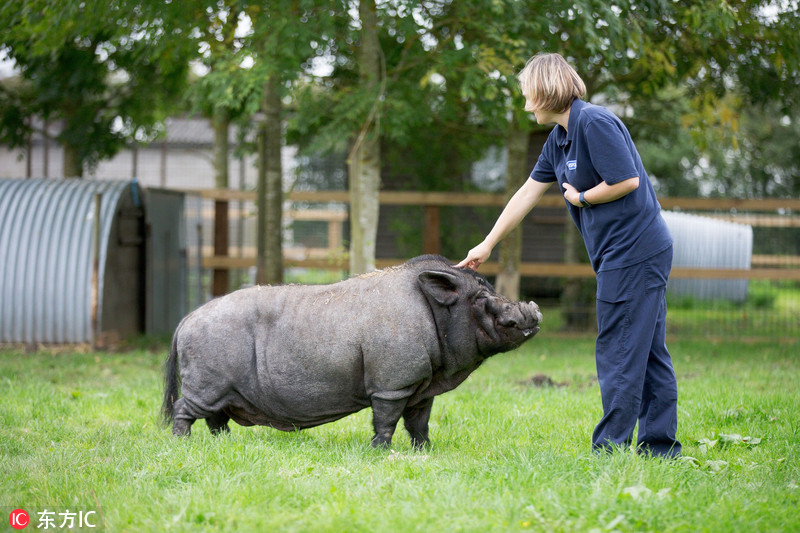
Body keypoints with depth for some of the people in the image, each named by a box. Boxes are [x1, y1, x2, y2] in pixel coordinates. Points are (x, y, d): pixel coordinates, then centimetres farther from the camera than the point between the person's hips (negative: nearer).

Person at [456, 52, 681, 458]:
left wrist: (581, 198, -6)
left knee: (619, 352, -6)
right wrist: (486, 247, 24)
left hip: (634, 252, -10)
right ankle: (659, 446, 14)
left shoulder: (594, 123, -14)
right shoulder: (559, 138, 15)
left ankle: (611, 447, -1)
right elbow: (527, 195, 21)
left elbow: (628, 181, -20)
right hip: (645, 253, 10)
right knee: (647, 352, 10)